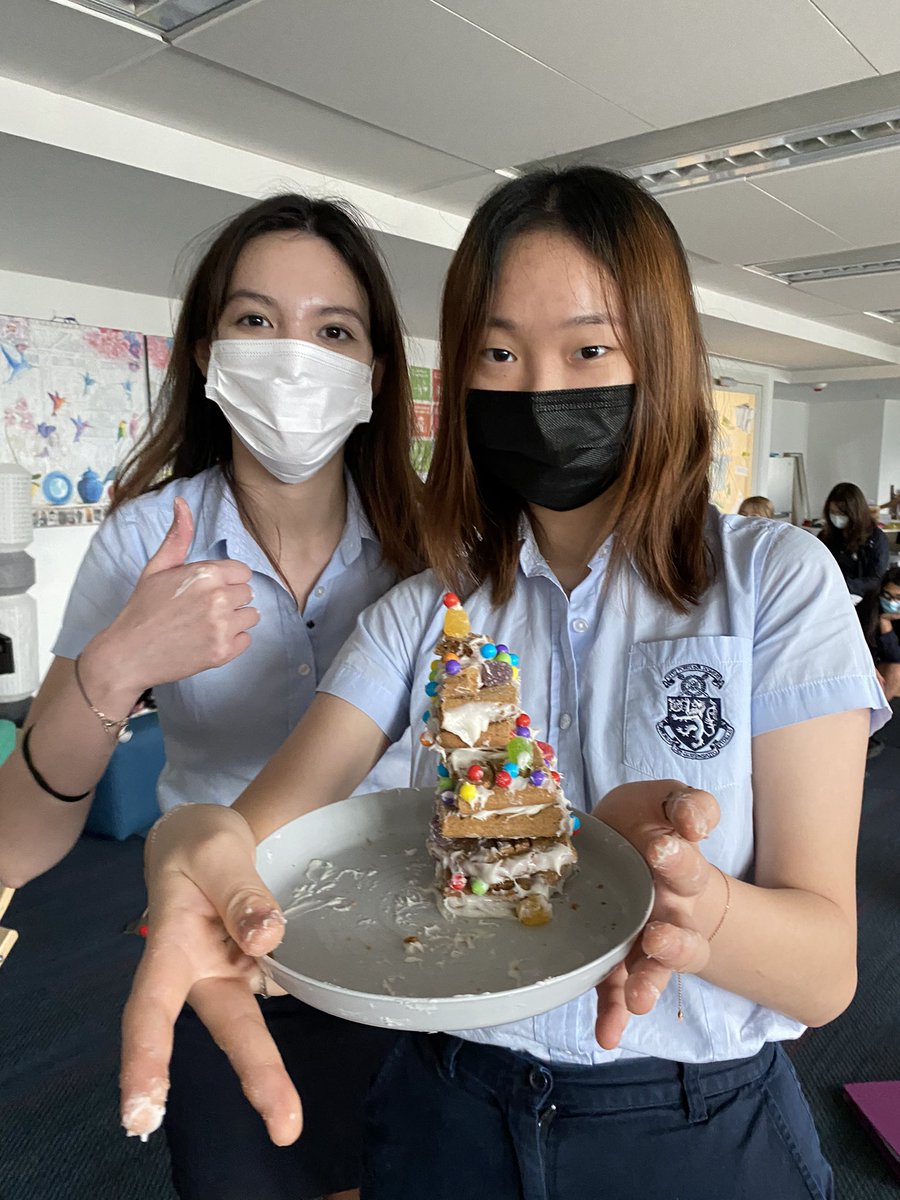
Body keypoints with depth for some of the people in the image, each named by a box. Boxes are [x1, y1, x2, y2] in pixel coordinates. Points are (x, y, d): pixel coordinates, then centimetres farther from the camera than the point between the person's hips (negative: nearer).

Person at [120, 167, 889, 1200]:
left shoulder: (775, 581, -12)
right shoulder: (422, 610, -4)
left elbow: (828, 968, -16)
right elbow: (263, 818, -14)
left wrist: (686, 901, -38)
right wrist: (196, 844, -37)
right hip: (448, 1116, 3)